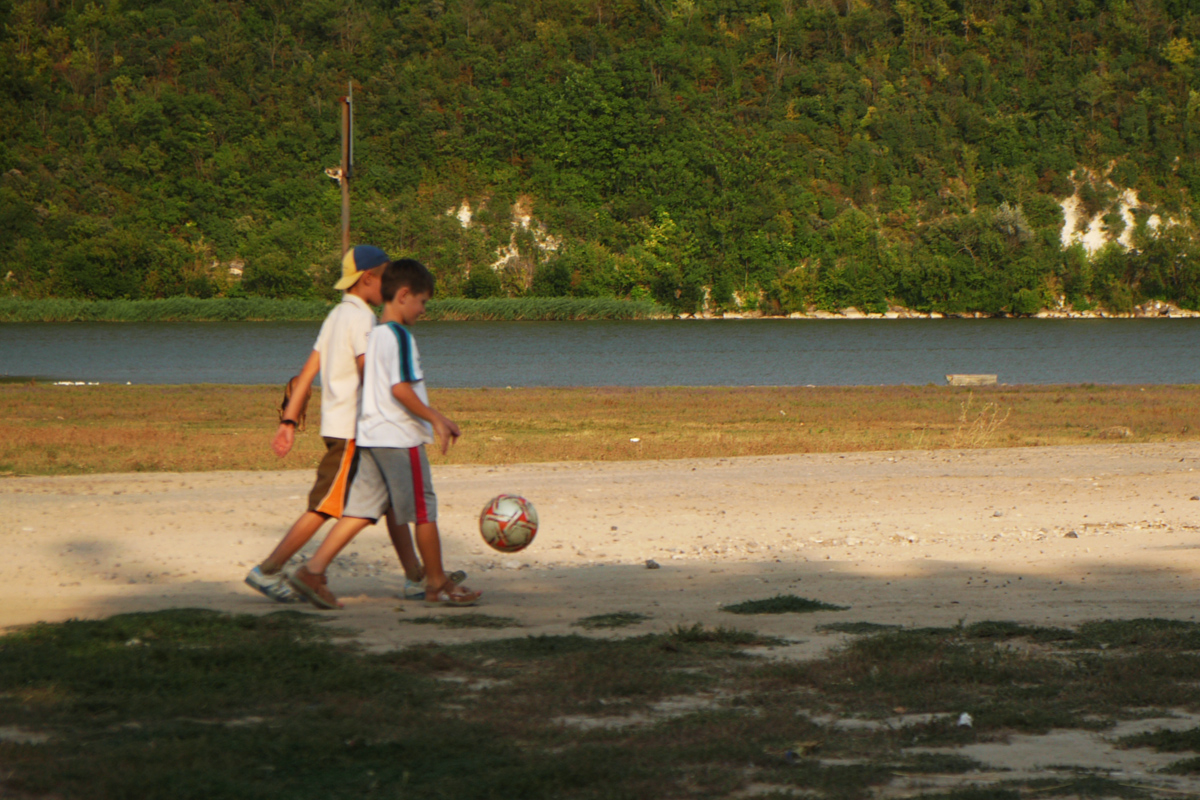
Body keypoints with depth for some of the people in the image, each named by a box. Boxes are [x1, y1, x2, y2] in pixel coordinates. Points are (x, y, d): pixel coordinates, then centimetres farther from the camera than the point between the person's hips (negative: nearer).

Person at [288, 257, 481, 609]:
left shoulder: (375, 335, 16)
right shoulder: (400, 336, -13)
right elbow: (401, 388, -22)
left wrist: (438, 418, 27)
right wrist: (435, 419, -15)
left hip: (371, 436, 9)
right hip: (401, 438, -9)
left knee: (360, 510, 5)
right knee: (425, 510, 3)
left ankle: (313, 570, -6)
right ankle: (438, 586, 12)